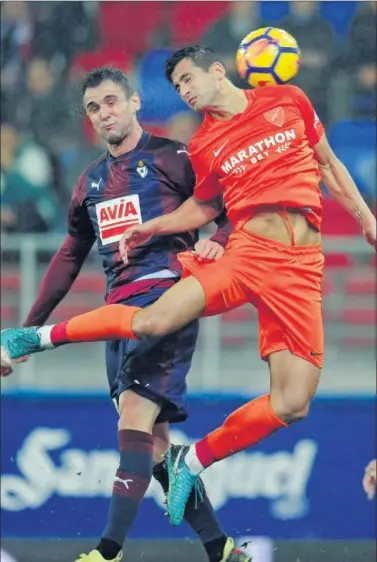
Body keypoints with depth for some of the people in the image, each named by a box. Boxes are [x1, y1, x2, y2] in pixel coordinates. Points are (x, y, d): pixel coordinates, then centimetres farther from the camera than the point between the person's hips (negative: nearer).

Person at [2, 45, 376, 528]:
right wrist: (151, 228, 13)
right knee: (152, 322, -24)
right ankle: (45, 336, 0)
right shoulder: (203, 147, 10)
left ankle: (193, 460, 9)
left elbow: (328, 165, 19)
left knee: (292, 405, -11)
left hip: (302, 268, 0)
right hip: (247, 251, 0)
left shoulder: (289, 101, 9)